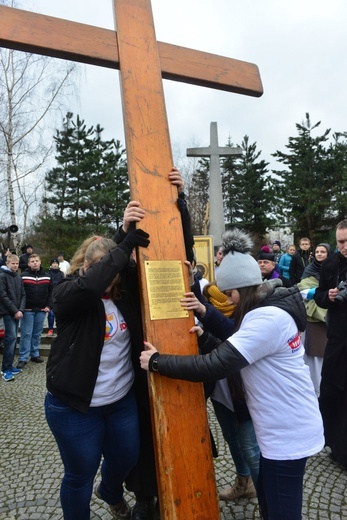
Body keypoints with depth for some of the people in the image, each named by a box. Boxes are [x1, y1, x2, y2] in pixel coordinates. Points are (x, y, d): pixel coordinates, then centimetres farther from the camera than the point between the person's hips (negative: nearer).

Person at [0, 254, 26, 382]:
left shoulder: (18, 277, 13)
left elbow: (23, 295, 11)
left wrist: (21, 310, -4)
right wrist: (15, 311, -14)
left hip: (17, 312, 6)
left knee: (12, 338, 9)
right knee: (11, 338, -11)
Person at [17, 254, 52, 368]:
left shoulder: (47, 276, 7)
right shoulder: (23, 276, -3)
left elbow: (51, 292, 9)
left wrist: (49, 306, 0)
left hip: (41, 310, 3)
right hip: (28, 310, -3)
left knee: (37, 334, 11)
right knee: (26, 334, -1)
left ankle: (35, 354, 23)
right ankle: (23, 358, 5)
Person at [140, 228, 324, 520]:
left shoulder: (268, 319, -27)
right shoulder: (268, 311, 5)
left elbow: (215, 366, -31)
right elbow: (230, 352, 10)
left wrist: (156, 362, -24)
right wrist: (205, 338, -6)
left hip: (288, 434, -9)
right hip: (282, 429, 9)